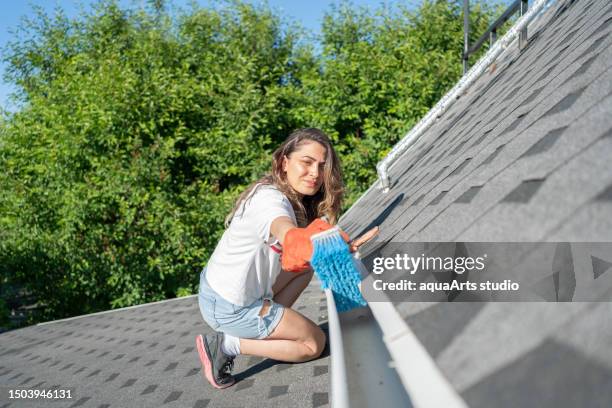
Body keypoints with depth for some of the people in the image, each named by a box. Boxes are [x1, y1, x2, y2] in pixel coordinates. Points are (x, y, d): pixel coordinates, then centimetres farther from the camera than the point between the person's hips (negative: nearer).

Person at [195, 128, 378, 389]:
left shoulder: (296, 199, 3)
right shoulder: (270, 200, -27)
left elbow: (291, 260, -1)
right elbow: (292, 238, -50)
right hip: (230, 309, -9)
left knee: (306, 263, 15)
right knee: (314, 344, 2)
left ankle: (269, 324, 15)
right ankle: (225, 345, 0)